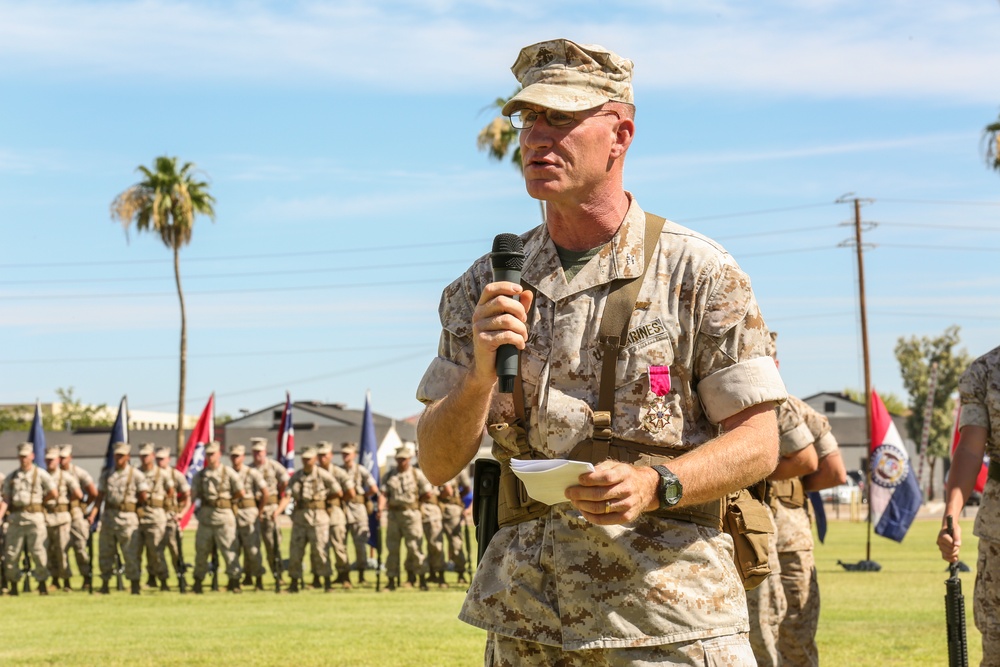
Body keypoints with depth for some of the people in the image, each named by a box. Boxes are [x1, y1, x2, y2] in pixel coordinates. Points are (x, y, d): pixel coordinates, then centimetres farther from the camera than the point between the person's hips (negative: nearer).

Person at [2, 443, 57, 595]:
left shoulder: (40, 474, 5)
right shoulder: (11, 477, 16)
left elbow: (53, 494, 0)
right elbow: (6, 498, 14)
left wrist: (38, 502, 3)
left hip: (34, 516, -4)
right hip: (15, 517, 4)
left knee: (37, 551, -6)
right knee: (10, 553, 1)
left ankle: (42, 583, 3)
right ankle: (13, 586, 11)